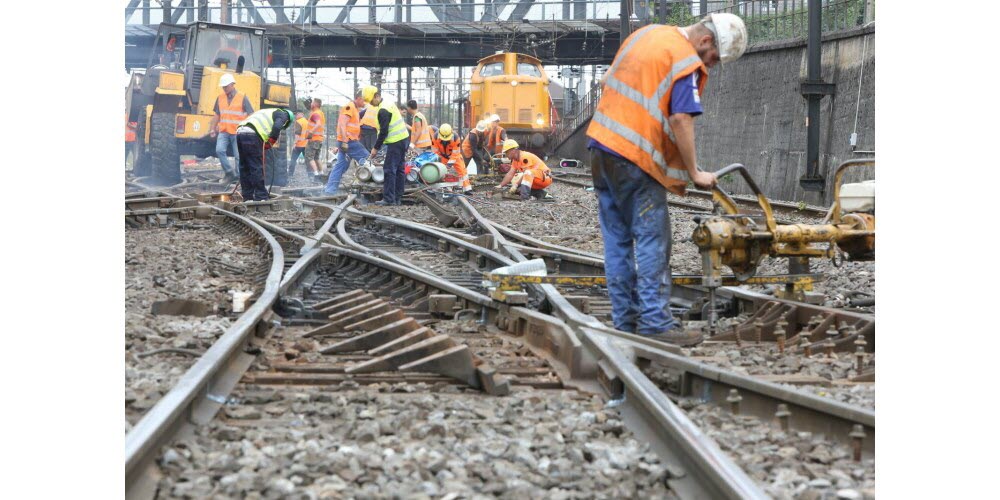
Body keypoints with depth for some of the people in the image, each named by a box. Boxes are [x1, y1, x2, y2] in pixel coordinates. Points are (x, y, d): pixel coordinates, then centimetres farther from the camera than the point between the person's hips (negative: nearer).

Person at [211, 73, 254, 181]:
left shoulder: (242, 98, -3)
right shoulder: (220, 98, 9)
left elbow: (251, 115, -4)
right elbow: (217, 115, 18)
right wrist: (213, 129, 13)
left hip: (237, 133, -3)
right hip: (223, 132, 3)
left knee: (238, 156, -1)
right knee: (219, 150, -16)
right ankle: (229, 172, -3)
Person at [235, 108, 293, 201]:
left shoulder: (269, 113, 37)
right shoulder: (283, 115, 12)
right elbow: (277, 128, -10)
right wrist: (270, 143, 0)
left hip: (240, 132, 8)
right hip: (252, 135, -8)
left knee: (244, 167, 13)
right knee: (257, 168, -4)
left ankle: (248, 197, 17)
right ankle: (260, 197, -3)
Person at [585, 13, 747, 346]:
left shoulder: (648, 33, 15)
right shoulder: (688, 63, -11)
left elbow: (610, 82, 21)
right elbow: (680, 120, -18)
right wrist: (694, 173, -9)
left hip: (601, 144, 9)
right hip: (635, 158, -8)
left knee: (618, 240, 10)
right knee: (652, 242, -3)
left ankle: (625, 322, 14)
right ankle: (655, 323, -4)